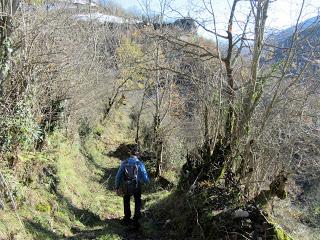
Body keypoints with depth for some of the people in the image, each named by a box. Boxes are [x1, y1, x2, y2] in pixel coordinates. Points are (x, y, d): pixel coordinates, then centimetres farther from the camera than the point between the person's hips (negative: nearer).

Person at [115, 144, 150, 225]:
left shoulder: (124, 163, -13)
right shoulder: (140, 164, -18)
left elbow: (118, 176, -9)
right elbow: (145, 178, -14)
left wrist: (117, 188, 2)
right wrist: (147, 181, 10)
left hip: (126, 187, 1)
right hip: (137, 187, -1)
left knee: (126, 201, 26)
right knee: (137, 202, 26)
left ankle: (127, 218, 36)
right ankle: (136, 218, 32)